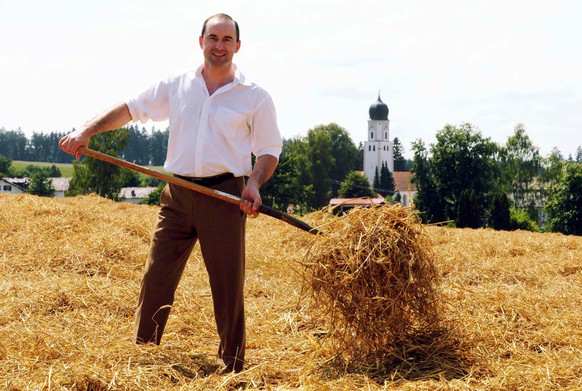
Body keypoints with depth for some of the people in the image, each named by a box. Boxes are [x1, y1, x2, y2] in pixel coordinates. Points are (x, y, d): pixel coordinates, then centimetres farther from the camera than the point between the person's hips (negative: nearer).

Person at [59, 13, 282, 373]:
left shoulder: (255, 97, 3)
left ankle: (233, 365, 12)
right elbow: (131, 108, 16)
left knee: (228, 282, 0)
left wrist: (254, 184, -13)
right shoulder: (176, 86, 10)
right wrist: (86, 131, 5)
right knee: (156, 275, 3)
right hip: (177, 195, 3)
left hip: (225, 196, -2)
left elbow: (270, 150, 5)